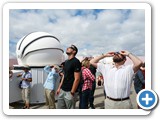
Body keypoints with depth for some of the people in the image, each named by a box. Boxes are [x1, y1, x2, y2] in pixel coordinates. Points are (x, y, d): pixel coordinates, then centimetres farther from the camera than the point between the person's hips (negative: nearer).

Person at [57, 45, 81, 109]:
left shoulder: (76, 61, -13)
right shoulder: (66, 62, 12)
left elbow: (77, 79, -17)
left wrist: (72, 92, -17)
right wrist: (59, 88, 14)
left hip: (69, 92, -8)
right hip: (62, 90, 8)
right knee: (59, 108, 15)